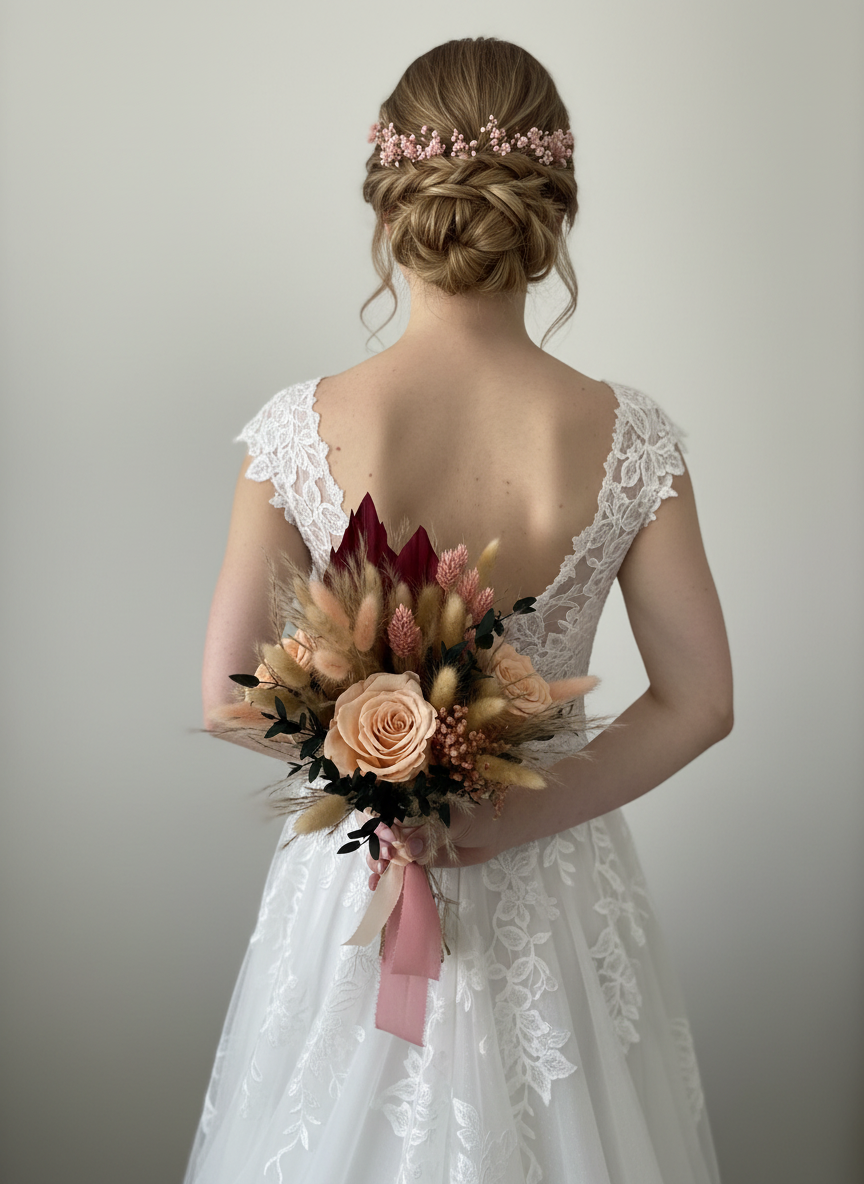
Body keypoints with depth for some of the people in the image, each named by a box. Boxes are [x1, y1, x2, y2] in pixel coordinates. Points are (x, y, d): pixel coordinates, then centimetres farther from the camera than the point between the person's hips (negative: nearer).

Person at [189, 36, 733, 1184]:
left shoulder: (299, 427, -16)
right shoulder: (628, 436, -15)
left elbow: (230, 694, -10)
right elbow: (698, 702, -11)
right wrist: (509, 818, -12)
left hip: (350, 872, 0)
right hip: (558, 889, 1)